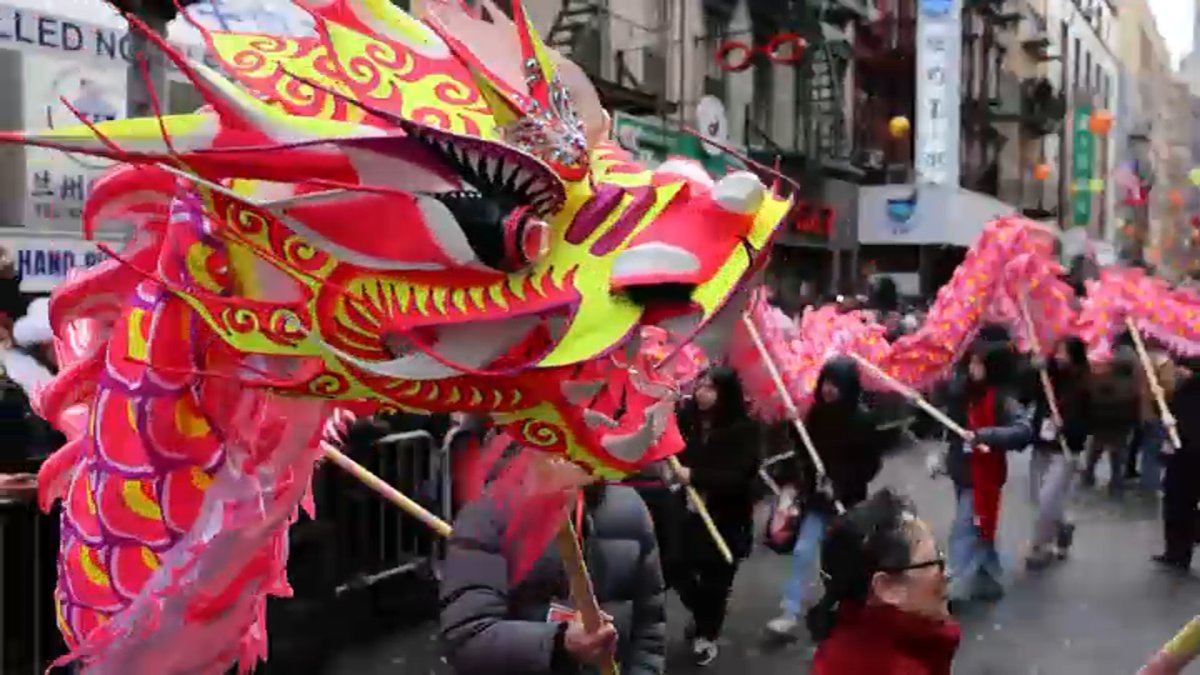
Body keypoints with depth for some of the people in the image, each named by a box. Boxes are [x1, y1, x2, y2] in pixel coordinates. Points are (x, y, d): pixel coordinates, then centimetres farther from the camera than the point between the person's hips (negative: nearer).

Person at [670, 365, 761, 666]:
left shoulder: (743, 429, -15)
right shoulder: (687, 417, -4)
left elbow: (739, 476, -23)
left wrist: (694, 476, -27)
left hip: (726, 519, -4)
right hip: (689, 510, 4)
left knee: (715, 580, 6)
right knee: (675, 568, 6)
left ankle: (707, 634, 32)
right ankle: (702, 615, 38)